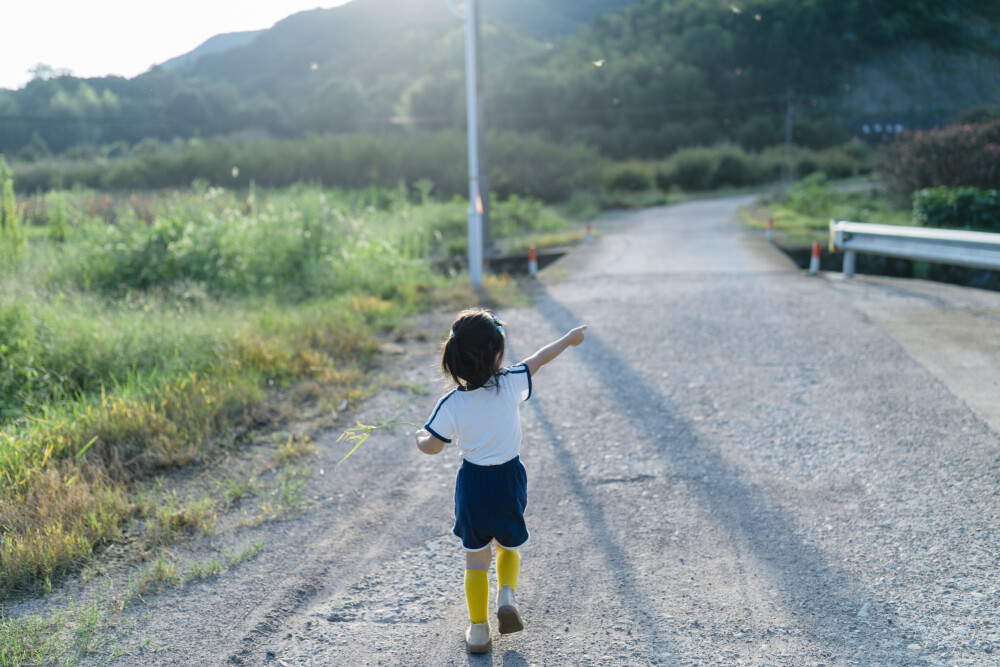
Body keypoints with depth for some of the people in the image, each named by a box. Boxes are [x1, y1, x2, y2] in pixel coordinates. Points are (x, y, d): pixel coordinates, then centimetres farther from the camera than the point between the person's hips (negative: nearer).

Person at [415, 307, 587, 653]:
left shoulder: (451, 404, -16)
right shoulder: (510, 384, -16)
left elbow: (431, 446, -8)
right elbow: (539, 359, 0)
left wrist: (420, 436, 15)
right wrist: (569, 338, 16)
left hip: (473, 484, 0)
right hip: (509, 480, 1)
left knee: (476, 559, 14)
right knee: (508, 546, 25)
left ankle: (478, 630, 19)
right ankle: (506, 595, 2)